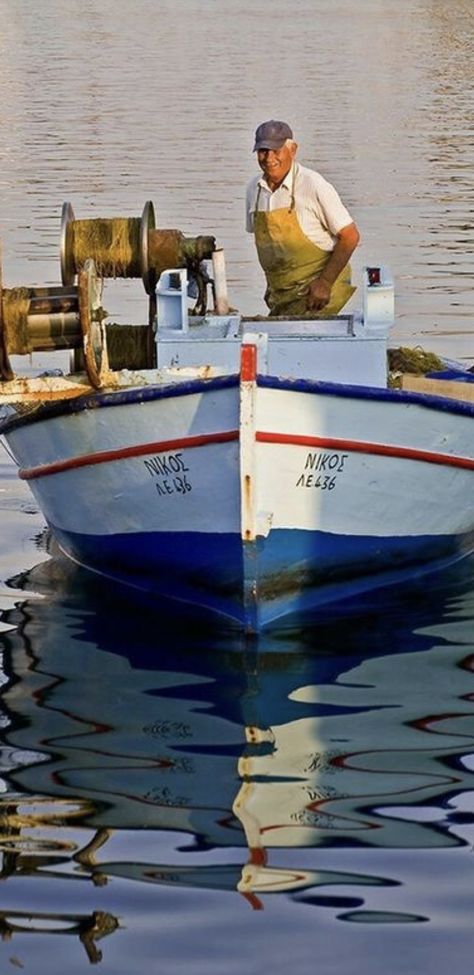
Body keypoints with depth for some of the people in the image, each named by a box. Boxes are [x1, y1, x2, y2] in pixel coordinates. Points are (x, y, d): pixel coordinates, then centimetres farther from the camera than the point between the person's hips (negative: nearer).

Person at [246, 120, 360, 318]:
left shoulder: (313, 185, -12)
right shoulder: (254, 188, 6)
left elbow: (349, 236, -11)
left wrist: (325, 283, -15)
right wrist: (273, 283, 15)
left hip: (316, 293, -6)